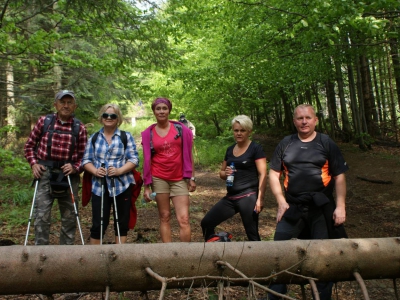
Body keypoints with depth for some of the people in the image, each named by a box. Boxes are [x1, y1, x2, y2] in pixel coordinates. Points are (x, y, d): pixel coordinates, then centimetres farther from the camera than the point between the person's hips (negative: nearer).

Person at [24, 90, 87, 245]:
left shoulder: (80, 128, 2)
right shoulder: (44, 121, 2)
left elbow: (83, 155, 4)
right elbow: (29, 145, 10)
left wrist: (75, 168, -13)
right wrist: (34, 163, -4)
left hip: (69, 175, 1)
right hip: (46, 173, -1)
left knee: (69, 216, 11)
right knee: (42, 215, -4)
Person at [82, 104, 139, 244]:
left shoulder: (126, 136, 5)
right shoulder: (94, 137, 11)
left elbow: (134, 159, -2)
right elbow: (86, 160, 9)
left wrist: (119, 170, -18)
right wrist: (95, 171, -12)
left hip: (122, 185, -1)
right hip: (99, 186, 1)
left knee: (122, 223, 8)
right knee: (98, 224, 2)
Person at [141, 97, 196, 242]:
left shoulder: (181, 129, 1)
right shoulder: (148, 134, 2)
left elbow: (188, 154, 6)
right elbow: (146, 160, 4)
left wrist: (192, 178, 2)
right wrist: (146, 186, 3)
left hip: (179, 179, 0)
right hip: (159, 178, 0)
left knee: (184, 219, -5)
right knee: (164, 217, 7)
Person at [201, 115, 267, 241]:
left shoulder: (256, 148, -6)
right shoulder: (230, 149, 12)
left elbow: (263, 175, -10)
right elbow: (221, 173, 20)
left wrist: (260, 199, -18)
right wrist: (225, 173, -4)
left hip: (248, 197, -6)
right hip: (230, 198, 7)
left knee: (252, 234, 1)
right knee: (206, 223, 6)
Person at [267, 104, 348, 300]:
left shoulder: (326, 143, 1)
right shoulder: (285, 144, 5)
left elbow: (339, 176, 0)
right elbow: (273, 174, 6)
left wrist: (340, 206, -7)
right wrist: (281, 202, -4)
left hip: (322, 208, -1)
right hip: (292, 207, 2)